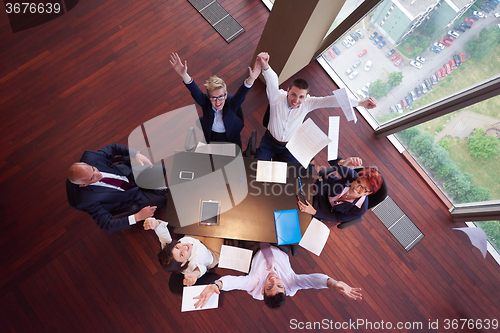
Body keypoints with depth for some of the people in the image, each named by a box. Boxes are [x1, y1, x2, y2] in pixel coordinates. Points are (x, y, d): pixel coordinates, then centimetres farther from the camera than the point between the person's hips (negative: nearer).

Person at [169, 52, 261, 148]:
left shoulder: (231, 103, -27)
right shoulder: (205, 102, -23)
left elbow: (241, 93, -47)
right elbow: (194, 91, -41)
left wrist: (251, 79, -70)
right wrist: (183, 74, -62)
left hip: (231, 139, -1)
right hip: (209, 138, 1)